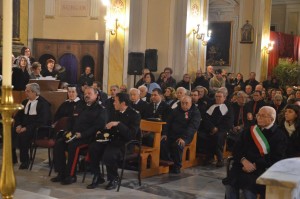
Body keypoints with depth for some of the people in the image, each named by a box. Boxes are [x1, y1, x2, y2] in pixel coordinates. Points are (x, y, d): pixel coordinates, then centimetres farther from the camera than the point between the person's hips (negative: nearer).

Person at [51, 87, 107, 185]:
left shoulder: (100, 110, 1)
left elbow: (98, 126, -13)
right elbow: (71, 121, 29)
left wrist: (82, 134, -20)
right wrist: (69, 131, 6)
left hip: (88, 137, -7)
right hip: (73, 135, 7)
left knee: (72, 145, -32)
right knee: (58, 143, -17)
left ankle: (71, 175, -23)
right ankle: (61, 173, -11)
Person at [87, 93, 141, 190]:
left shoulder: (134, 115, -9)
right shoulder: (116, 113, 12)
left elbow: (132, 135, -20)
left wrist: (118, 124, -27)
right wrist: (102, 131, 4)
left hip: (124, 144, -7)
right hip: (112, 140, 7)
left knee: (108, 156, -33)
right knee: (93, 148, -19)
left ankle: (114, 179, -4)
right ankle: (97, 177, -5)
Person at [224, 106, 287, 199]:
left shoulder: (279, 135, 4)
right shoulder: (249, 131, 18)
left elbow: (277, 159, -5)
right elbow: (237, 149, 10)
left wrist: (256, 165, -13)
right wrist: (244, 161, -11)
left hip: (263, 169, -3)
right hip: (244, 166, 4)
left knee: (248, 186, -31)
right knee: (230, 184, -24)